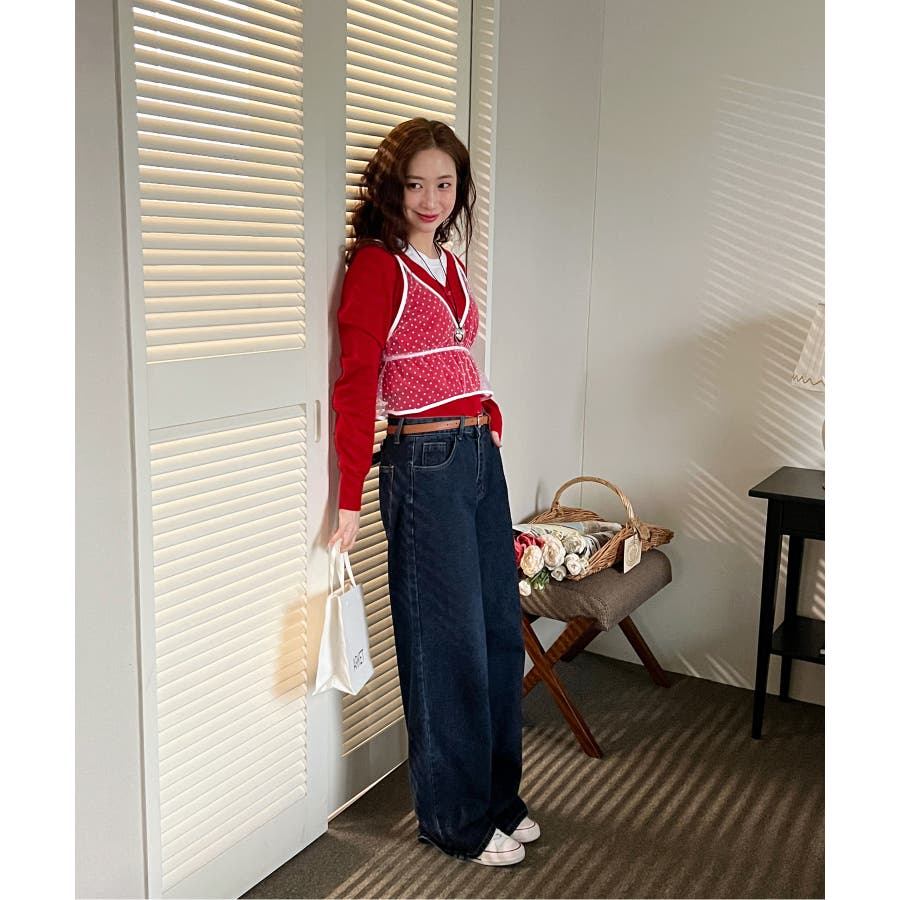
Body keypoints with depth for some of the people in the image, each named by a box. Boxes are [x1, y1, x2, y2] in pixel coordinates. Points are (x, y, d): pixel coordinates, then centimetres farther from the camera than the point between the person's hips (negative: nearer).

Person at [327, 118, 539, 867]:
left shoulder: (450, 265, 15)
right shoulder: (378, 266, -9)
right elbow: (355, 388, -13)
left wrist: (489, 418, 6)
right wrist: (350, 503, -15)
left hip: (481, 454, 8)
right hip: (425, 463, -8)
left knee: (500, 628, 14)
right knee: (450, 643, 2)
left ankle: (498, 797, 32)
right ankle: (456, 820, 21)